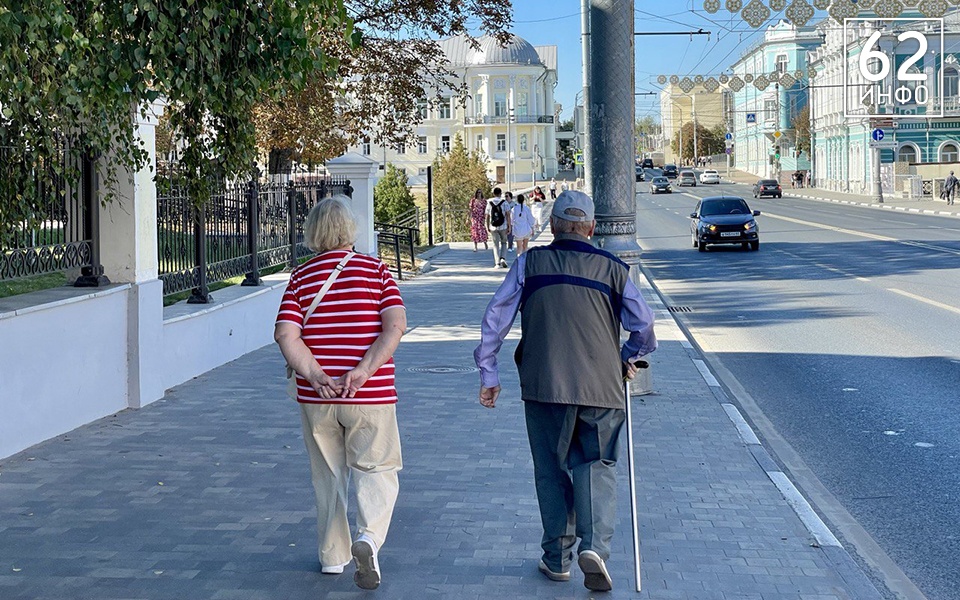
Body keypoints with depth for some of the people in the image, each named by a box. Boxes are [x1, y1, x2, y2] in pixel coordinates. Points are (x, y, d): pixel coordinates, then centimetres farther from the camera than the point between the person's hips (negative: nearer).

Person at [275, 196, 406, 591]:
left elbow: (286, 335, -10)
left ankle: (333, 556, 24)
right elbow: (396, 325, -14)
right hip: (370, 396, -2)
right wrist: (365, 369, -17)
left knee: (327, 476, 16)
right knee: (376, 470, 7)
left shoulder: (301, 277, 3)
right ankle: (369, 537, -18)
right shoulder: (376, 270, 0)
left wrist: (315, 375, -14)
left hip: (316, 397, 2)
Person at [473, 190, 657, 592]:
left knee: (552, 471, 12)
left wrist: (488, 374, 9)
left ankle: (558, 558, 17)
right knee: (597, 467, 9)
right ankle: (594, 544, -12)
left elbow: (495, 318, 2)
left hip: (543, 386, 0)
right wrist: (628, 358, 24)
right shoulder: (613, 269, 6)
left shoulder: (530, 264, 6)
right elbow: (644, 327, 4)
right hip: (601, 388, 0)